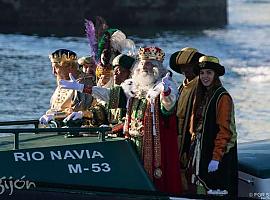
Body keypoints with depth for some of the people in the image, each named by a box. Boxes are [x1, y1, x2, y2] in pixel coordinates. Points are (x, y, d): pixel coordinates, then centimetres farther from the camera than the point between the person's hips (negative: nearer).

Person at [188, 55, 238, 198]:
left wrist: (216, 157, -21)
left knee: (215, 189, -9)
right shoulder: (201, 95, 14)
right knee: (201, 190, 9)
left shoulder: (222, 97, -11)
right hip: (200, 152, 8)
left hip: (217, 153, -8)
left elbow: (224, 130, -16)